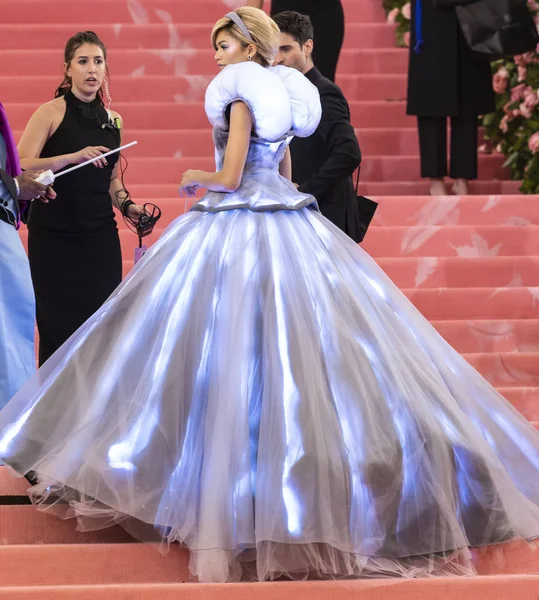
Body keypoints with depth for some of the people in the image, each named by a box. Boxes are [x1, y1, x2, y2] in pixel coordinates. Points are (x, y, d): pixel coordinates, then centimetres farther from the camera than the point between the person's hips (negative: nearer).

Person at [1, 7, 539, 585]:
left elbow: (230, 178, -19)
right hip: (285, 228, 9)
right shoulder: (279, 97, 12)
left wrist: (196, 177, 1)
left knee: (235, 353, -5)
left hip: (239, 233, -9)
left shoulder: (241, 99, -13)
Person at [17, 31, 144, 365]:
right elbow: (20, 167, -16)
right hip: (54, 237, -4)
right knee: (59, 329, -1)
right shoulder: (52, 113, -5)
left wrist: (126, 204, 3)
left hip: (101, 237, 4)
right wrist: (73, 157, -24)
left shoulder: (113, 121, 11)